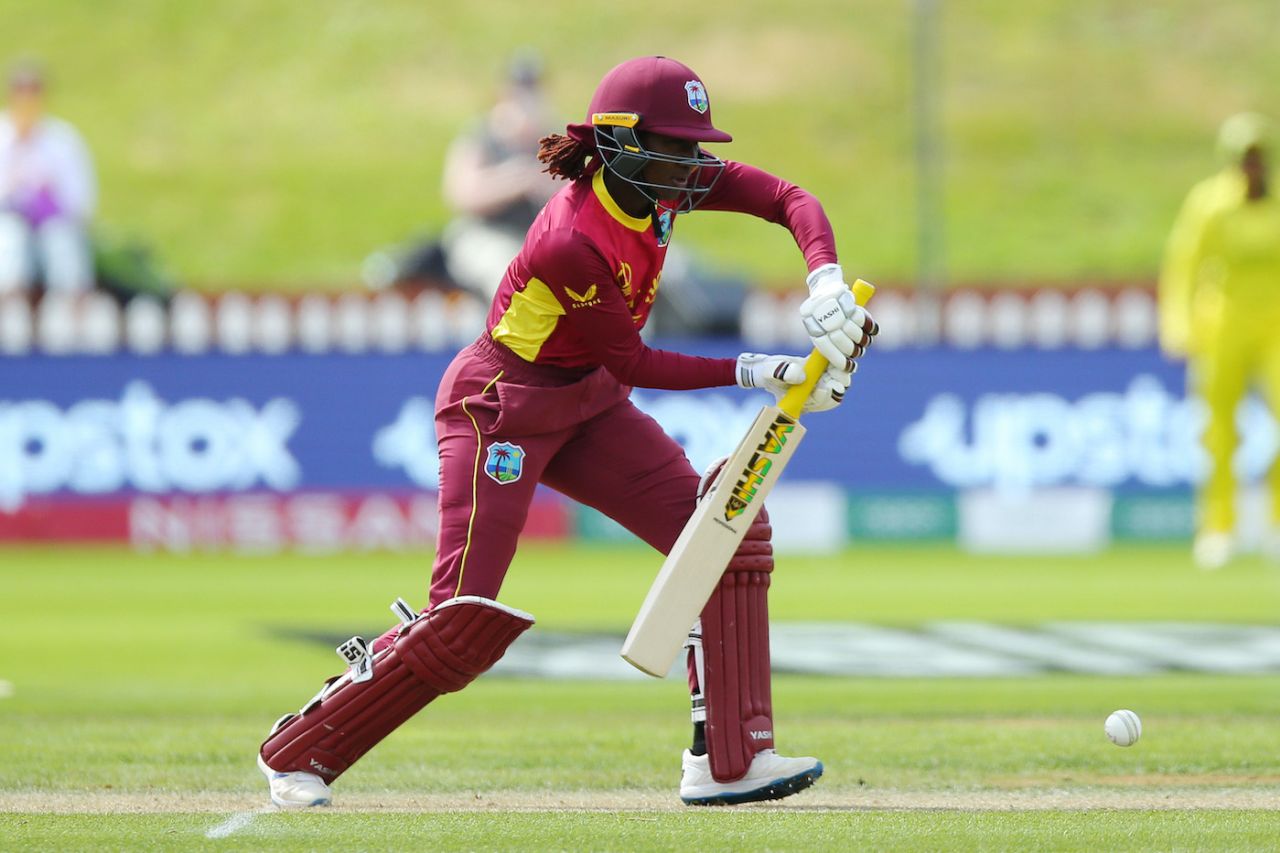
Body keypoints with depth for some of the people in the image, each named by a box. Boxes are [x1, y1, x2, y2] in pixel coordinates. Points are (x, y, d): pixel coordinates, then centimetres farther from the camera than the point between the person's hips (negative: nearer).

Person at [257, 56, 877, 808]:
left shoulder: (662, 184, -10)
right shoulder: (571, 243, -31)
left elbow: (790, 200, -9)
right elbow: (631, 361, -21)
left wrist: (826, 281, -27)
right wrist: (752, 373, -23)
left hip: (587, 406, 8)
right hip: (501, 406, -8)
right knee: (467, 619, -12)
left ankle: (726, 763, -7)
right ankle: (297, 753, 6)